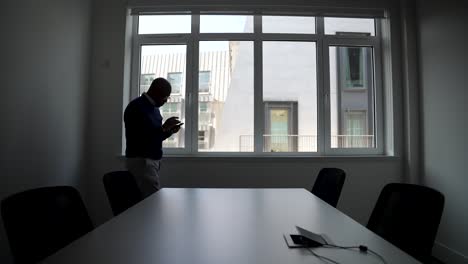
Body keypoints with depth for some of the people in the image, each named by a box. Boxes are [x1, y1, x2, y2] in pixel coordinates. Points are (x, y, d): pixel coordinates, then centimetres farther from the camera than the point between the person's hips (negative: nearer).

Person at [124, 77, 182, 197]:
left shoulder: (154, 108, 16)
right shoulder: (137, 107, -12)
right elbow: (141, 136, -22)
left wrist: (169, 130, 4)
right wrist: (163, 127, -19)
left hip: (152, 160, 9)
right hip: (141, 161, -9)